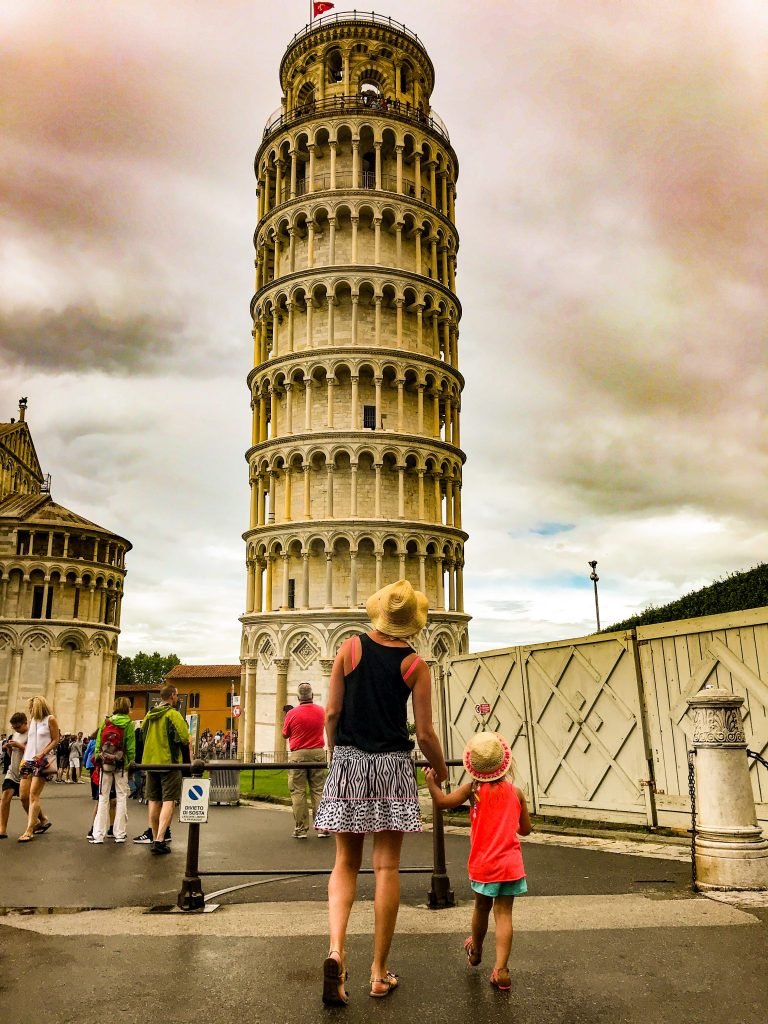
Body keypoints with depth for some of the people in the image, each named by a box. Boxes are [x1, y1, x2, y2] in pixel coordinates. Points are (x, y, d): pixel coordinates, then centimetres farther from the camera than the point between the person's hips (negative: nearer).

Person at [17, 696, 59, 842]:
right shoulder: (31, 720, 16)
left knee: (33, 794, -11)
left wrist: (42, 754, -16)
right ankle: (43, 820, 21)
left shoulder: (50, 719, -3)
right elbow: (29, 742, 18)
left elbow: (55, 740, -5)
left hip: (43, 761, -7)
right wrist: (24, 758, 6)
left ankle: (29, 831, -8)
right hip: (29, 761, 7)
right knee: (23, 795, 2)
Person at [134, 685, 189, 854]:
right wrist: (190, 759, 2)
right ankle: (159, 840, -14)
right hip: (170, 763, -6)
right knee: (168, 801, -5)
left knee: (154, 801, 15)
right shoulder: (173, 715, -11)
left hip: (150, 762, 6)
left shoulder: (149, 715, 9)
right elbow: (185, 740, -12)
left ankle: (155, 837, 24)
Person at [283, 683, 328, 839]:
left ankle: (301, 829, 3)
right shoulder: (320, 711, 2)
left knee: (298, 792, 3)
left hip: (298, 755, -2)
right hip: (318, 753, 3)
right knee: (318, 791, 6)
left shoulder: (292, 713, -7)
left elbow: (285, 734, 6)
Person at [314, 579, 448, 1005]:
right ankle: (379, 973, 15)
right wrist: (441, 769, 15)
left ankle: (336, 949, -6)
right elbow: (425, 733, -3)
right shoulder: (414, 664, -4)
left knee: (345, 864, 13)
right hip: (393, 766, -1)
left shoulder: (350, 648, -2)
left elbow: (332, 713, -1)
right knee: (387, 868, 7)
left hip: (348, 763, 1)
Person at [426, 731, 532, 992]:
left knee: (482, 908, 20)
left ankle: (475, 951, 44)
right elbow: (526, 829, 8)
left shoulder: (473, 789, -8)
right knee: (504, 914, 4)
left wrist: (431, 781, -3)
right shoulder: (516, 792, 0)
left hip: (483, 864, 0)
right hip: (511, 863, 1)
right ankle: (501, 969, -7)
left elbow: (442, 801, -19)